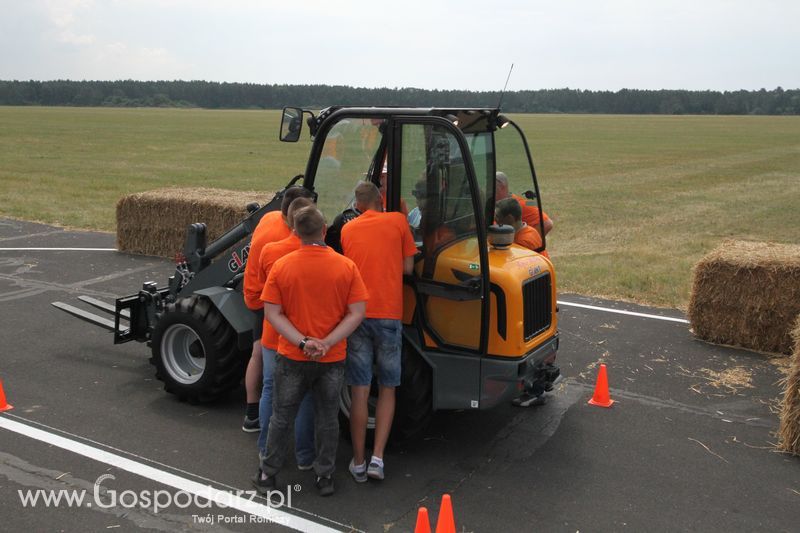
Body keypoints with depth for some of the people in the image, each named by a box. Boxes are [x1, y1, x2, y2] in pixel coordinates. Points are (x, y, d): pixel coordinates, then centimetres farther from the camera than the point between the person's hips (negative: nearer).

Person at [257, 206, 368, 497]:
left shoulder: (281, 267, -9)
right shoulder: (346, 267, -9)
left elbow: (273, 314, -11)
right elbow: (357, 313, -12)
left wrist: (302, 342, -15)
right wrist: (327, 343, -15)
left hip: (291, 357, 0)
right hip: (333, 359, 0)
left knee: (281, 417, 16)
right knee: (327, 418, 16)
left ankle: (268, 474, 28)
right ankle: (325, 477, 25)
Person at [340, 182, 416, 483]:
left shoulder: (347, 229, 9)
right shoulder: (397, 221, 2)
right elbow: (407, 268, 3)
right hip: (389, 314, -1)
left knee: (359, 391, 6)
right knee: (387, 389, 12)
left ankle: (358, 462, 13)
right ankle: (378, 458, 6)